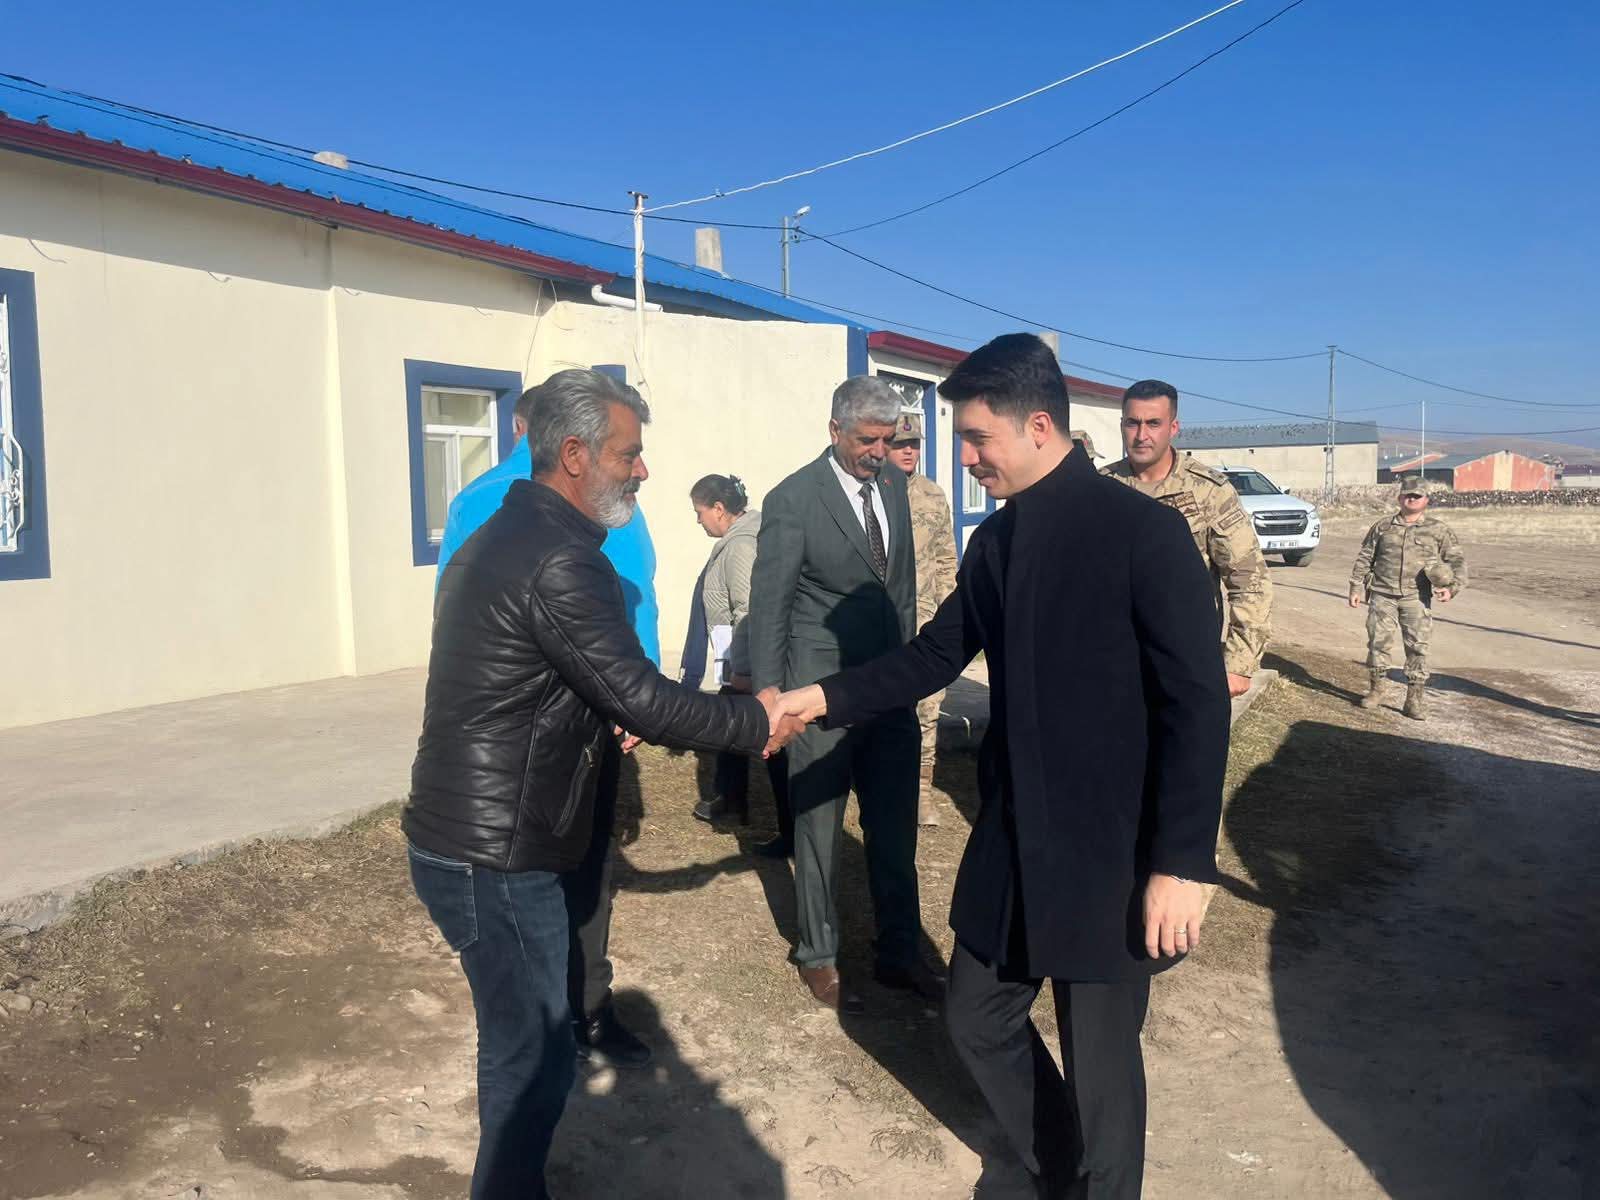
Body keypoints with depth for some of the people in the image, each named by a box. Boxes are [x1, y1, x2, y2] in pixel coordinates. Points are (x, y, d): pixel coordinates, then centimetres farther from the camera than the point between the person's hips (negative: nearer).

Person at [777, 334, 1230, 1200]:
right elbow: (935, 656, 12)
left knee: (1099, 1063, 8)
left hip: (1110, 851, -7)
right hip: (1011, 842, 7)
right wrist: (822, 697, 1)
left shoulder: (1142, 529, -15)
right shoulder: (994, 540, 5)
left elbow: (1198, 704, -17)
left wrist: (1182, 863, -18)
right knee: (977, 1021, 18)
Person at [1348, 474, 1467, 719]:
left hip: (1417, 598, -1)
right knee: (1378, 641, 1)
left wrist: (1452, 587, -9)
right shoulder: (1383, 527, 11)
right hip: (1383, 595, 1)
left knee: (1417, 647, -2)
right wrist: (1356, 588, 8)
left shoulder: (1439, 530, 7)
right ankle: (1375, 690, 16)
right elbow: (1364, 558, 13)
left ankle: (1415, 699, 5)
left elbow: (1457, 559, 6)